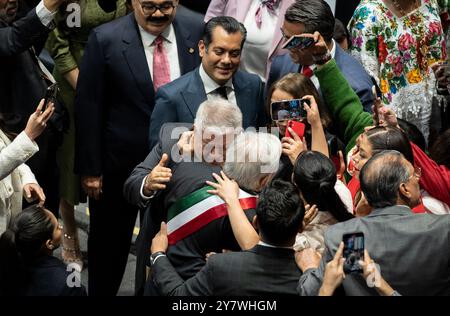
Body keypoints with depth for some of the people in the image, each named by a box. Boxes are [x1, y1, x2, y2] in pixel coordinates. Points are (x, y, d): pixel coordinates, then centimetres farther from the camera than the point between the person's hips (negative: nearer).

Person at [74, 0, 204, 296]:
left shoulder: (197, 29, -9)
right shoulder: (105, 39, -17)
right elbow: (88, 108, -12)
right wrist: (90, 169, -11)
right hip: (121, 161, -2)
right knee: (110, 239, 16)